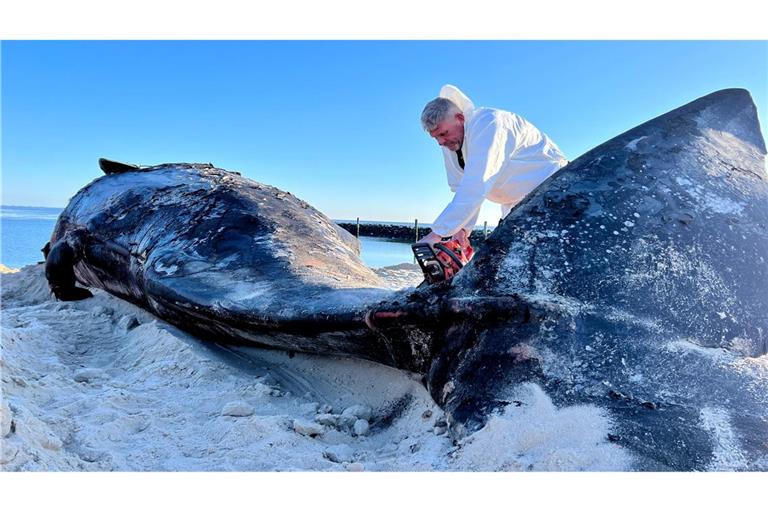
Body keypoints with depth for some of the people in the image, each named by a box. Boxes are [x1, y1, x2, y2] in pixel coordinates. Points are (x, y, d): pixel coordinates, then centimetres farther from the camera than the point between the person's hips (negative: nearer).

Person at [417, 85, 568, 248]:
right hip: (516, 205, 8)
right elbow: (462, 188, -4)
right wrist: (463, 228, -20)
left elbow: (475, 187, -38)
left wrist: (437, 233, -41)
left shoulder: (486, 124, -28)